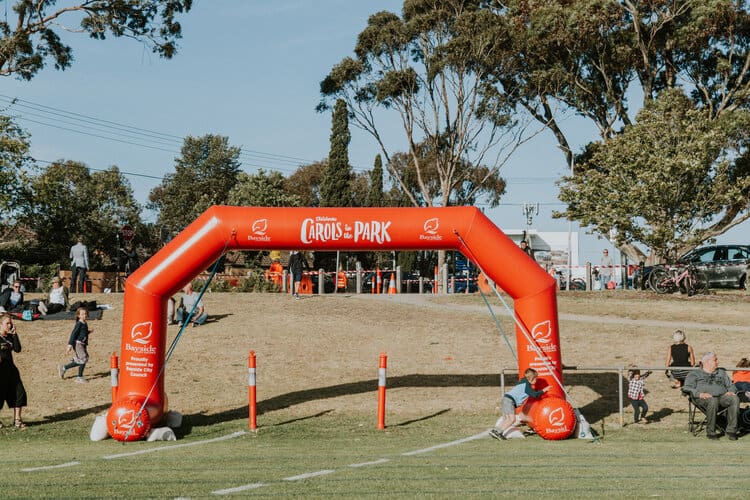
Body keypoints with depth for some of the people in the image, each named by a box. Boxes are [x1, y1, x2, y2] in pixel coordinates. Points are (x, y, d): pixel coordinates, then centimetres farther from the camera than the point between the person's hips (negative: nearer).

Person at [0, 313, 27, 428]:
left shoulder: (10, 337, 10)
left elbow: (18, 349, -2)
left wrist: (14, 335, -5)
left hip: (10, 368, 6)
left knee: (19, 393, 2)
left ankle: (17, 419, 10)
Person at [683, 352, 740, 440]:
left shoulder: (721, 372, 33)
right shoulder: (694, 374, 18)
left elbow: (731, 386, 28)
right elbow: (686, 388, 3)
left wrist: (731, 392, 3)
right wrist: (700, 394, -15)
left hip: (722, 396, 4)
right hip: (704, 398, -4)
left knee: (735, 399, -29)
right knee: (713, 401, -39)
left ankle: (731, 431, -27)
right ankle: (711, 432, -27)